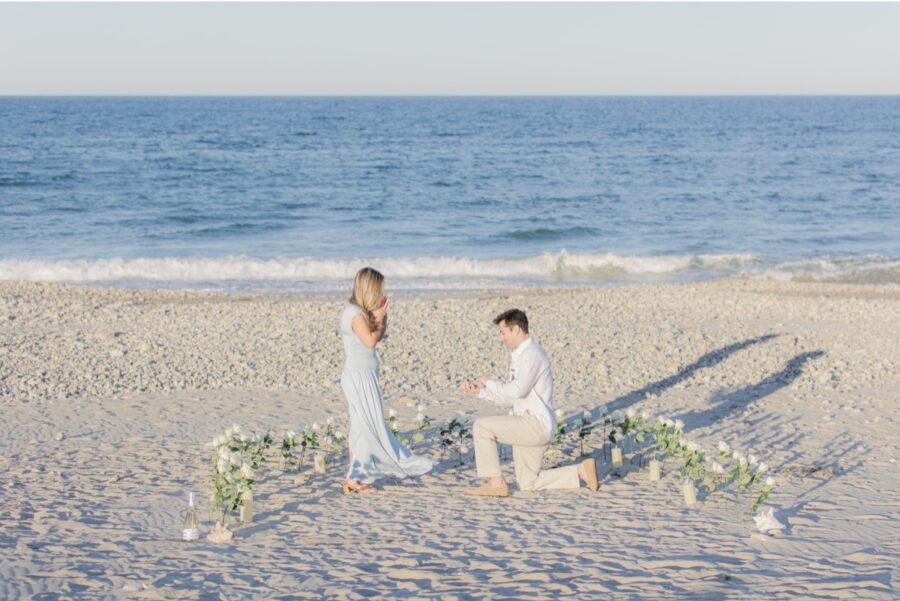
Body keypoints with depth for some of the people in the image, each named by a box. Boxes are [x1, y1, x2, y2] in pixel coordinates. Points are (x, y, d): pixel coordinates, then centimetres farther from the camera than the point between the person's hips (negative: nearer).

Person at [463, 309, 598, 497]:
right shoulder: (519, 356, 20)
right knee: (528, 484, 12)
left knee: (482, 426, -16)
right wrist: (479, 390, 11)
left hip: (535, 424, -10)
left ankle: (496, 483, -9)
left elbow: (517, 390, -27)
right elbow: (509, 399, 21)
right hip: (528, 427, 10)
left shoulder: (531, 354, -13)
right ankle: (581, 470, 14)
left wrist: (489, 383, -11)